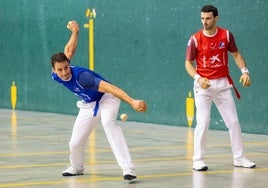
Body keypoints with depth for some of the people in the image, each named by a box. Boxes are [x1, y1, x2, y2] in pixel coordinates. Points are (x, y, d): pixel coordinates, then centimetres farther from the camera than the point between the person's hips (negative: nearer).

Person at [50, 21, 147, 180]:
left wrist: (132, 102, -52)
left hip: (106, 99, -6)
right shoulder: (56, 76, -18)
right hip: (88, 106, 6)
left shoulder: (81, 76, -37)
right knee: (75, 144, 1)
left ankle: (128, 168, -45)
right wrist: (75, 32, 12)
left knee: (108, 122, -37)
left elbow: (109, 87, -44)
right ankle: (77, 168, 36)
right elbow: (69, 51, -3)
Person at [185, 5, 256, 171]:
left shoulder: (226, 35, -2)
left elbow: (236, 54, 11)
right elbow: (188, 63, -4)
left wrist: (244, 71, -4)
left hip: (223, 84, 3)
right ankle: (198, 160, -1)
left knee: (233, 121, 6)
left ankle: (239, 158, 18)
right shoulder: (195, 39, -8)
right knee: (203, 122, -11)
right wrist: (198, 78, -21)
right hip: (203, 85, -3)